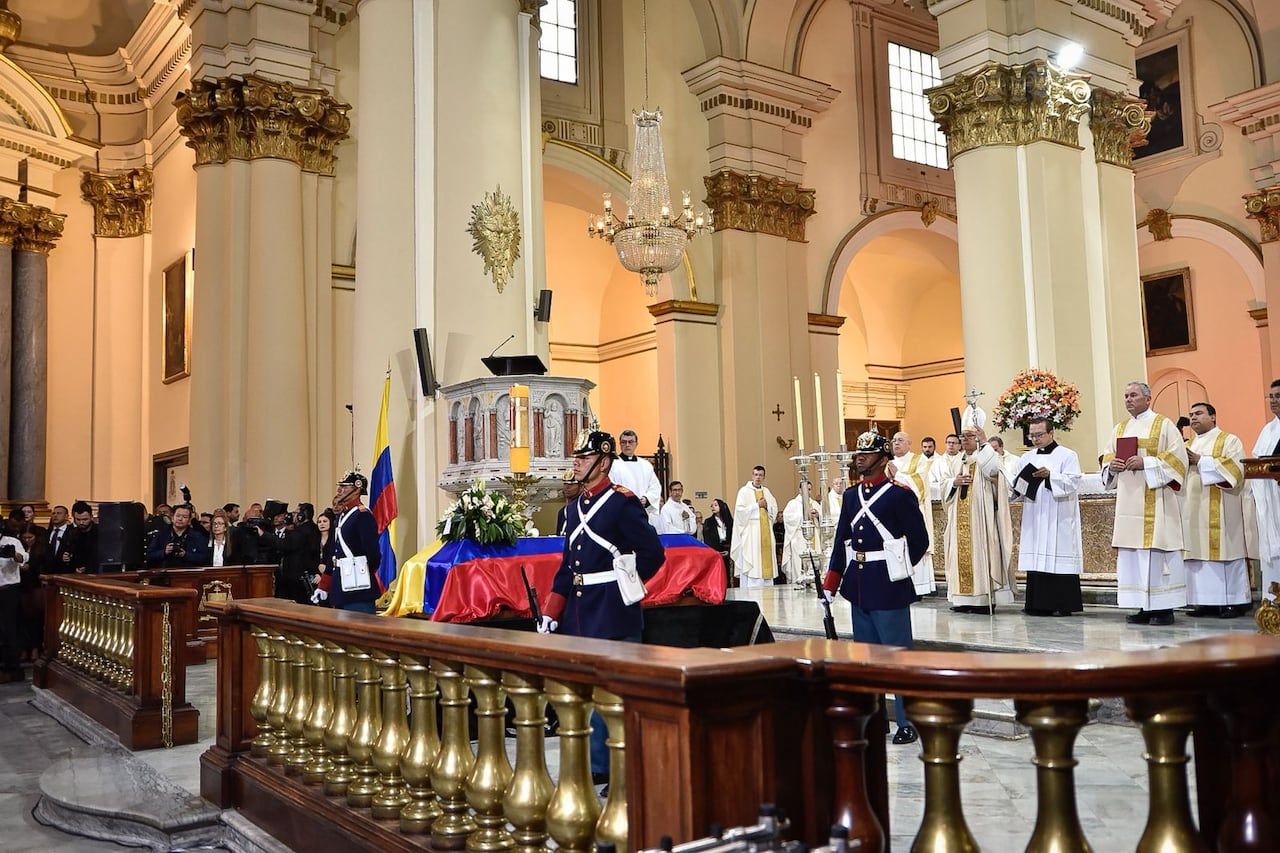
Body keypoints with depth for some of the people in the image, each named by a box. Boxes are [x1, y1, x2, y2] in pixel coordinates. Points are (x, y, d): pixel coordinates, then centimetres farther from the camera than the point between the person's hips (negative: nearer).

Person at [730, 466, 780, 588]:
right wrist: (757, 505, -9)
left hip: (766, 531, 5)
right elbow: (740, 509, -11)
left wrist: (767, 506, -6)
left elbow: (775, 509, 14)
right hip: (751, 531, -5)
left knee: (767, 559, 2)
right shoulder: (744, 491, 0)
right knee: (752, 562, -10)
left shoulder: (766, 491, 16)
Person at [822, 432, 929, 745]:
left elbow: (918, 541, -5)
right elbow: (841, 541, 11)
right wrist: (830, 584, 8)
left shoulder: (900, 494, -8)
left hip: (889, 589, -7)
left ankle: (907, 723, 9)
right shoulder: (851, 495, 10)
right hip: (858, 588, 7)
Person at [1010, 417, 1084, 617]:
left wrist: (1050, 476, -21)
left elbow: (1073, 482, -10)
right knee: (1035, 561, 0)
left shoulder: (1067, 455, 2)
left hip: (1059, 520, -5)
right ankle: (1038, 604, 4)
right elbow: (1015, 486, 16)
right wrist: (1022, 481, -6)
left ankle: (1064, 605, -3)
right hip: (1034, 520, 5)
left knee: (1059, 560, -8)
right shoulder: (1027, 458, 17)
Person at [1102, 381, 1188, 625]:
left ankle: (1164, 607, -3)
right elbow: (1107, 458, 19)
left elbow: (1177, 457, -8)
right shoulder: (1120, 428, 18)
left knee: (1157, 549, -7)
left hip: (1155, 500, -6)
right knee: (1132, 553, 3)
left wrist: (1146, 463, -17)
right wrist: (1111, 466, -3)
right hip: (1129, 500, 6)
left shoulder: (1163, 424, 0)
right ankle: (1144, 606, 8)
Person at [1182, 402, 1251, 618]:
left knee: (1222, 550, -8)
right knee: (1200, 552, 1)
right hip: (1195, 509, 6)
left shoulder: (1229, 440, 3)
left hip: (1219, 509, -6)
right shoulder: (1188, 446, 20)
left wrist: (1200, 461, -13)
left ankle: (1233, 600, -3)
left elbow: (1235, 468, -12)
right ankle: (1207, 601, 4)